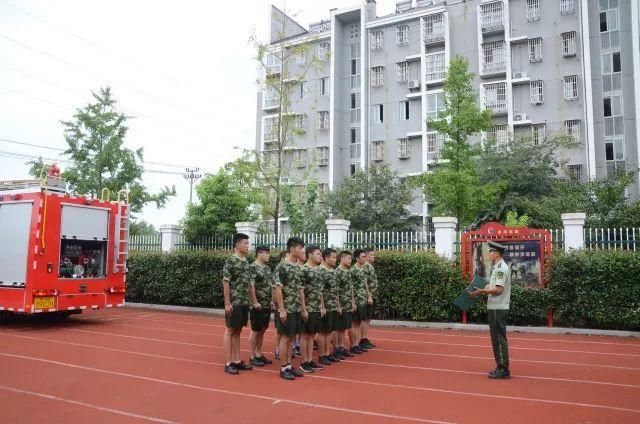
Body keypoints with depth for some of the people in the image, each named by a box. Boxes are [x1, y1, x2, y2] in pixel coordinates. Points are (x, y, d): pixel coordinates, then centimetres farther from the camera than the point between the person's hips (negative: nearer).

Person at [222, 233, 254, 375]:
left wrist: (250, 300, 12)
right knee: (230, 331, 0)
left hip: (244, 303, 7)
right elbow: (225, 283, -13)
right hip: (234, 303, -7)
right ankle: (228, 363, 6)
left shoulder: (246, 261, 11)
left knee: (238, 331, 12)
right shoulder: (231, 261, -11)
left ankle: (237, 361, 19)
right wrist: (227, 303, -16)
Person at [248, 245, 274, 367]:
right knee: (255, 331, 0)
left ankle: (259, 354, 23)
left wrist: (271, 300, 12)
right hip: (258, 306, -8)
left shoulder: (267, 268, 13)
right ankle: (252, 357, 9)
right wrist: (255, 302, -20)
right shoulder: (253, 267, -13)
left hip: (267, 305, 8)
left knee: (262, 331, 13)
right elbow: (250, 286, -18)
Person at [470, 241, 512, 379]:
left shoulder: (501, 268, -17)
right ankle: (501, 367, 22)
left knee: (499, 339, -5)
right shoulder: (498, 267, 16)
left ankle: (503, 370, 1)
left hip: (498, 309, -10)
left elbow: (498, 289, -24)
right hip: (495, 307, 10)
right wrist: (483, 291, 7)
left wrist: (482, 291, -18)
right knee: (497, 339, 14)